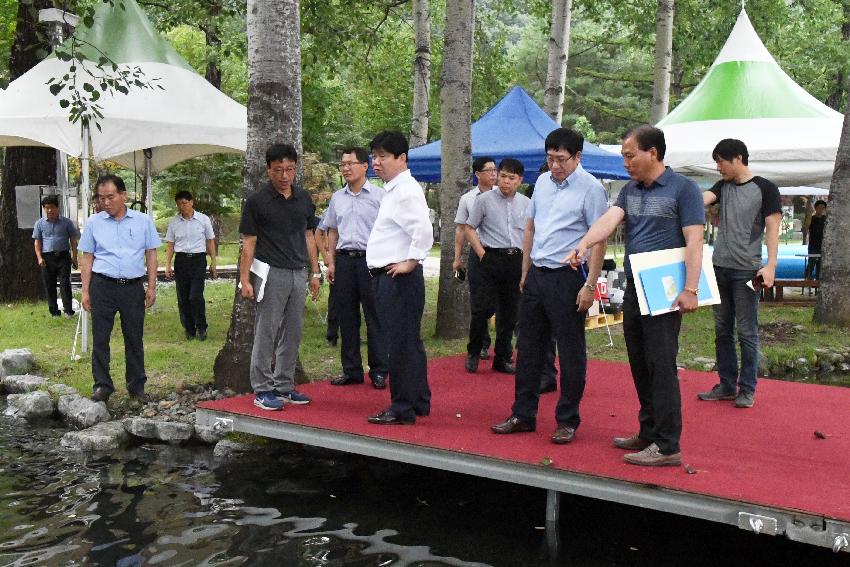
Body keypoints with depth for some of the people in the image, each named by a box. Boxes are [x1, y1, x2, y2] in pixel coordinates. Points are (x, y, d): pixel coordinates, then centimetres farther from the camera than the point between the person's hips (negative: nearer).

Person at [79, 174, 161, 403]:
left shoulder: (143, 221, 3)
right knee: (100, 338, 2)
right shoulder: (94, 222, 3)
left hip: (133, 287, 0)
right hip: (103, 286, 0)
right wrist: (85, 291, 2)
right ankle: (102, 385, 13)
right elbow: (87, 258, 7)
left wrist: (151, 287, 1)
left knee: (135, 339, 8)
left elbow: (151, 255, 7)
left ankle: (137, 386, 18)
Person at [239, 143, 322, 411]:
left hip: (298, 273, 5)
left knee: (292, 334, 10)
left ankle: (284, 387, 20)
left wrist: (315, 272, 11)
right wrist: (245, 279, -10)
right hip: (271, 274, -5)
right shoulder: (257, 200, -6)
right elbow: (249, 241, -5)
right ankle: (262, 391, 7)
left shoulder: (304, 198, 9)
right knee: (266, 333, -1)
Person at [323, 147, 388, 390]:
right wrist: (331, 262, 12)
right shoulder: (337, 198, 13)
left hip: (370, 260, -5)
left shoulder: (379, 195, -2)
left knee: (374, 316, -2)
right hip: (344, 260, 5)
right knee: (347, 317, 9)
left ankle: (378, 371, 7)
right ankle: (351, 370, 18)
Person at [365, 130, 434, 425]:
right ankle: (418, 402, 28)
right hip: (387, 277, 11)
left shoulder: (406, 190, -14)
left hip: (399, 278, -11)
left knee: (401, 344, -3)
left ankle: (402, 409, 5)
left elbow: (424, 230, -26)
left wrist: (410, 262, -20)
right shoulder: (393, 189, 17)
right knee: (409, 342, 17)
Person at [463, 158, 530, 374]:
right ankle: (473, 353, 12)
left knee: (509, 311, 9)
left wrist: (526, 259, 6)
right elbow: (470, 229, 1)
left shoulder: (525, 203, 9)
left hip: (516, 260, 4)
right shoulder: (484, 199, -1)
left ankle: (502, 358, 20)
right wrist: (482, 254, -6)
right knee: (482, 307, -8)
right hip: (492, 258, -4)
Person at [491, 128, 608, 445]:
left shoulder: (591, 189, -9)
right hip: (536, 274, 7)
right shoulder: (543, 182, 11)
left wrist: (590, 285, -17)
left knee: (570, 352, 3)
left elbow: (599, 240, -13)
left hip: (568, 277, -7)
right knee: (528, 347, 12)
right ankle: (523, 415, 22)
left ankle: (567, 421, 14)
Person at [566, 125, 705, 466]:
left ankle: (667, 446, -1)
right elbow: (610, 219, -2)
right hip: (634, 288, 8)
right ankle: (648, 434, 25)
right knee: (640, 365, 13)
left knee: (661, 366, -7)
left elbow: (694, 241, -12)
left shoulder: (682, 189, -7)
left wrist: (691, 289, -19)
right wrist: (583, 245, -21)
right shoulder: (630, 190, 13)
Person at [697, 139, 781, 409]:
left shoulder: (765, 189, -2)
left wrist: (770, 265, -15)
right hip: (719, 268, 5)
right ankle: (727, 385, 20)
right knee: (722, 330, 10)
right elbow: (700, 199, -7)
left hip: (746, 271, -5)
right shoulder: (722, 187, 11)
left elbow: (772, 229, -5)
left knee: (746, 331, -1)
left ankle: (747, 389, 9)